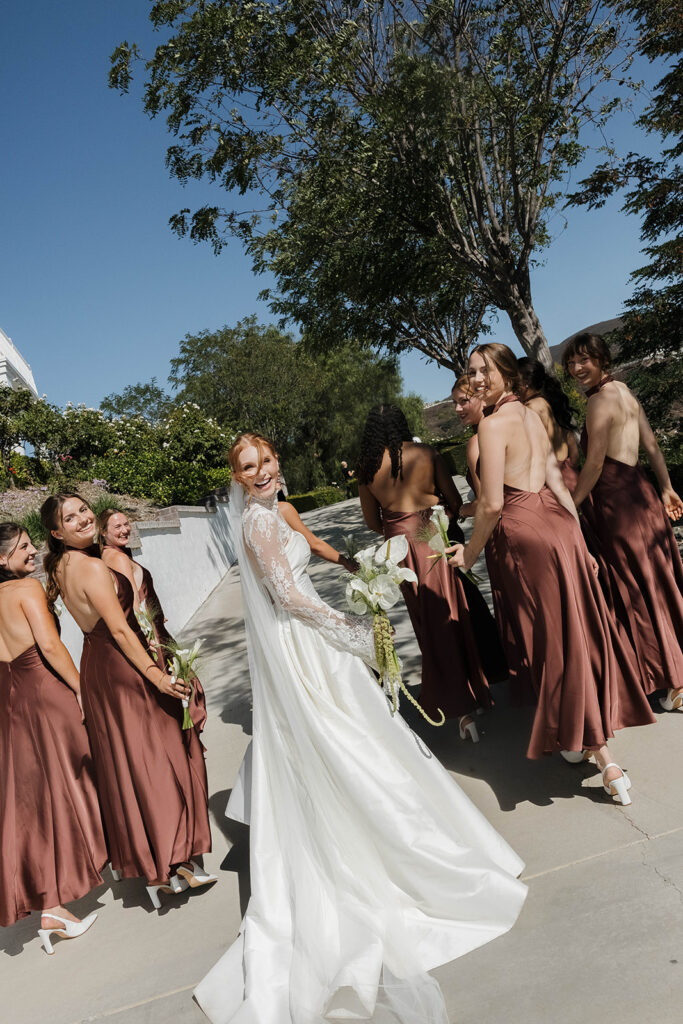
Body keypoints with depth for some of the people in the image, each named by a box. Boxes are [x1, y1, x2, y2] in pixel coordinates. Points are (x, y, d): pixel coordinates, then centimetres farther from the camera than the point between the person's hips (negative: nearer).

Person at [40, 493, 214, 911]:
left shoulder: (60, 567, 6)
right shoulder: (94, 567, -21)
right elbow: (120, 629, -23)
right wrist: (157, 676, -21)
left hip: (95, 668, 9)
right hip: (123, 670, -9)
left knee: (121, 761, 16)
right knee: (153, 762, 1)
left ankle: (147, 864, 31)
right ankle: (169, 865, 13)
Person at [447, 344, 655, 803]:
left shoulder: (493, 424, -14)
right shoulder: (532, 414, 12)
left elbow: (492, 504, -17)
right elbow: (557, 480, 13)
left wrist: (471, 553, -4)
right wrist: (580, 538, 17)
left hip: (524, 533, -8)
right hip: (558, 523, 9)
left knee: (556, 642, 0)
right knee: (580, 628, 18)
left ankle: (605, 761, 9)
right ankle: (590, 738, 37)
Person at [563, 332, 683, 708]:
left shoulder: (600, 400, -16)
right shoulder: (624, 391, 11)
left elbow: (594, 465, -18)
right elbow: (652, 444, 15)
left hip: (618, 504, -9)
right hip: (641, 494, 9)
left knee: (640, 594, 2)